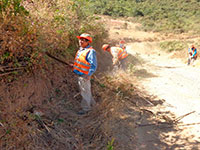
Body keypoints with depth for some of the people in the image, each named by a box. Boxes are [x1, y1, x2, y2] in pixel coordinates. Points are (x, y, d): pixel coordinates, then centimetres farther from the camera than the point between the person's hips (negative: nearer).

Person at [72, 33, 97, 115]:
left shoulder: (91, 51, -17)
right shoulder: (80, 50, 12)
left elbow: (93, 65, -21)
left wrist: (88, 75, -27)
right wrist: (74, 66, 14)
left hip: (85, 75, -10)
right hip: (79, 74, 10)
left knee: (85, 91, 0)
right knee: (84, 90, 20)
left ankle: (85, 108, 11)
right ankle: (91, 103, 37)